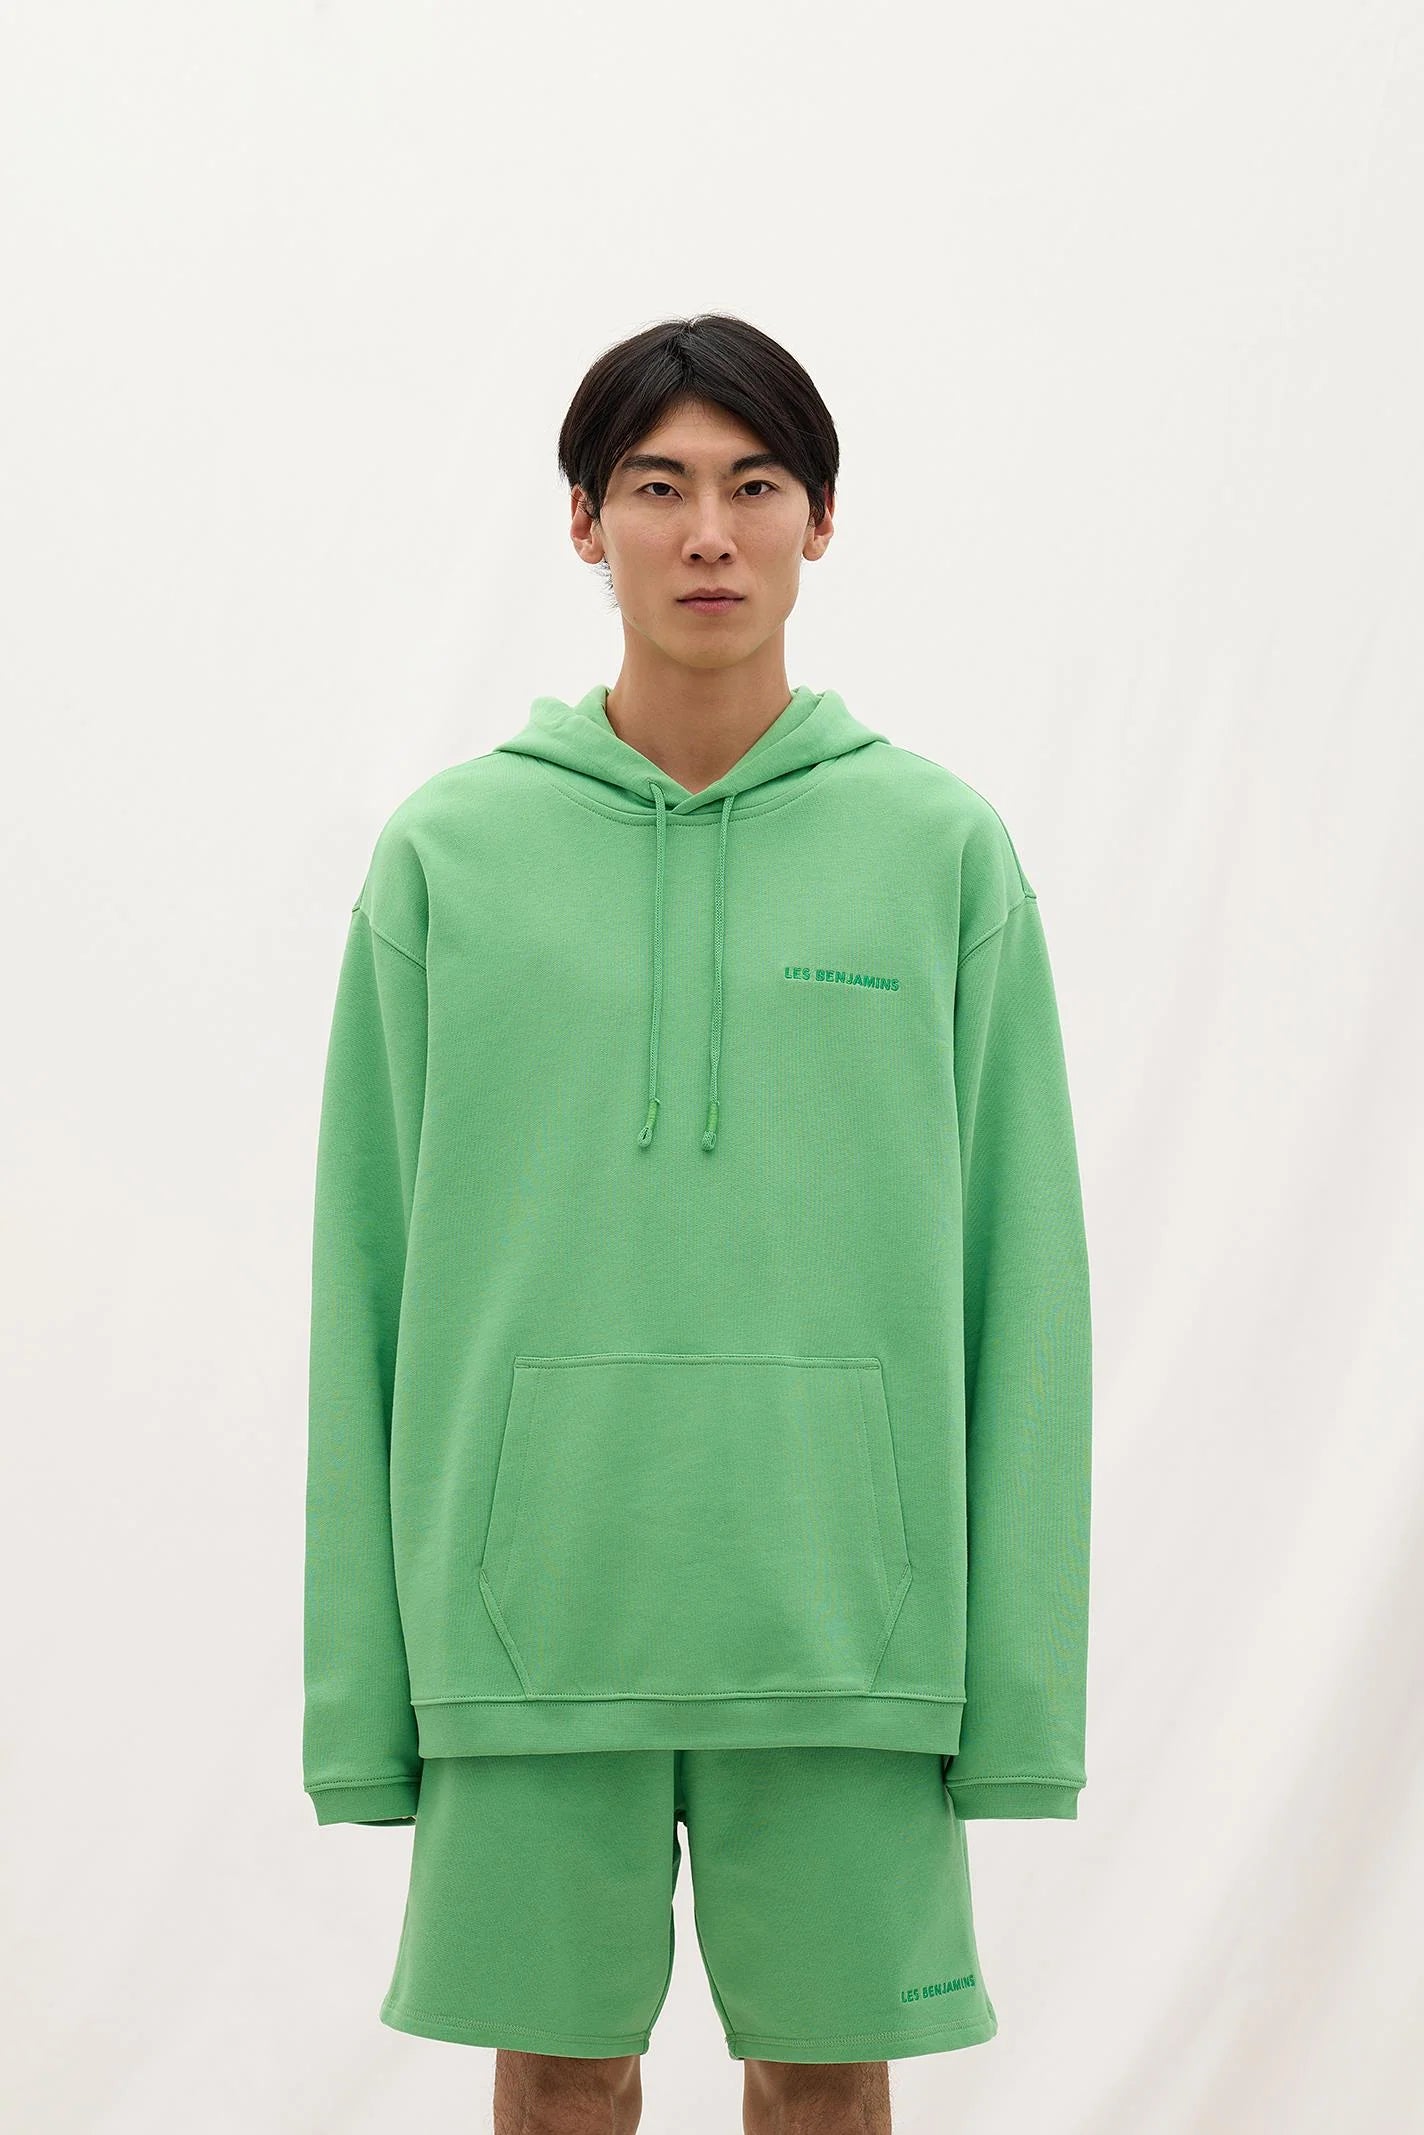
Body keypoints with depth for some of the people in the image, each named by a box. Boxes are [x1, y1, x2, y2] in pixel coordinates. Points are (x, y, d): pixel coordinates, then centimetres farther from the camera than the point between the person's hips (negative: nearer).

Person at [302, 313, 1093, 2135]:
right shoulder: (447, 854, 3)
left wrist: (1018, 1670, -2)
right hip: (534, 1597, 0)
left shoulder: (944, 849, 3)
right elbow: (369, 1277, 3)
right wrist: (362, 1679, 0)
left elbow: (1020, 1274, 3)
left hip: (844, 1610, 0)